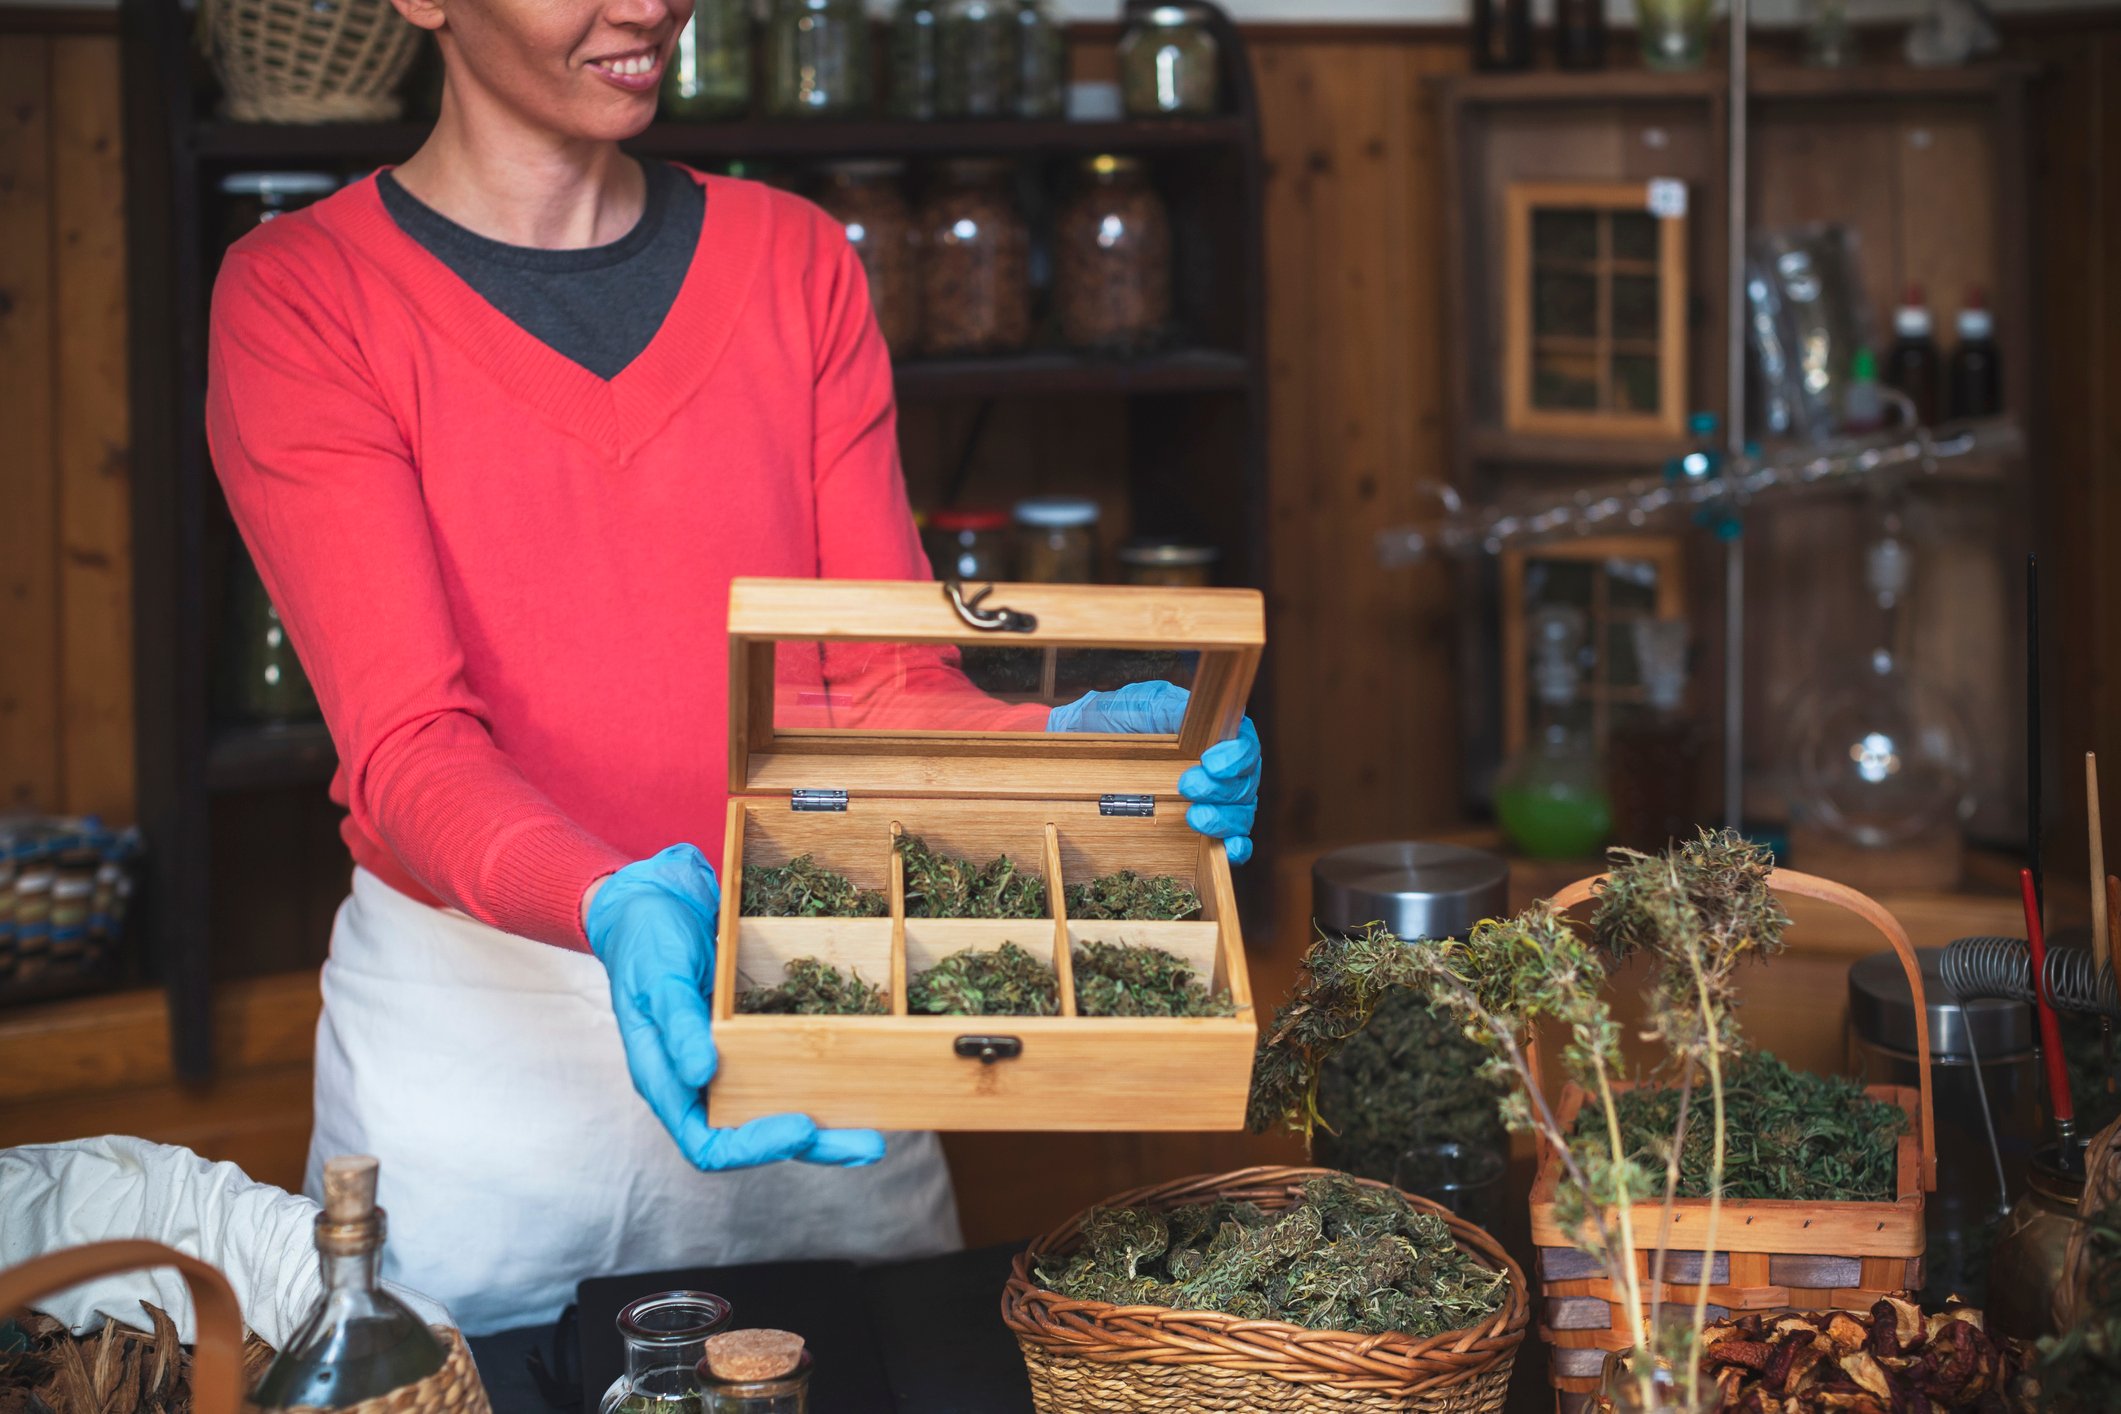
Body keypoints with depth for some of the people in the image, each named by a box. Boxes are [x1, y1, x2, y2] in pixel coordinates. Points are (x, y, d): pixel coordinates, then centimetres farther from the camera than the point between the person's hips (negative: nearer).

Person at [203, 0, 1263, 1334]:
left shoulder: (792, 261, 6)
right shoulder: (302, 299, -7)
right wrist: (619, 911, -37)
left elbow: (880, 675, 0)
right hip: (474, 1024, -3)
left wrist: (1064, 748, -22)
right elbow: (406, 740, -17)